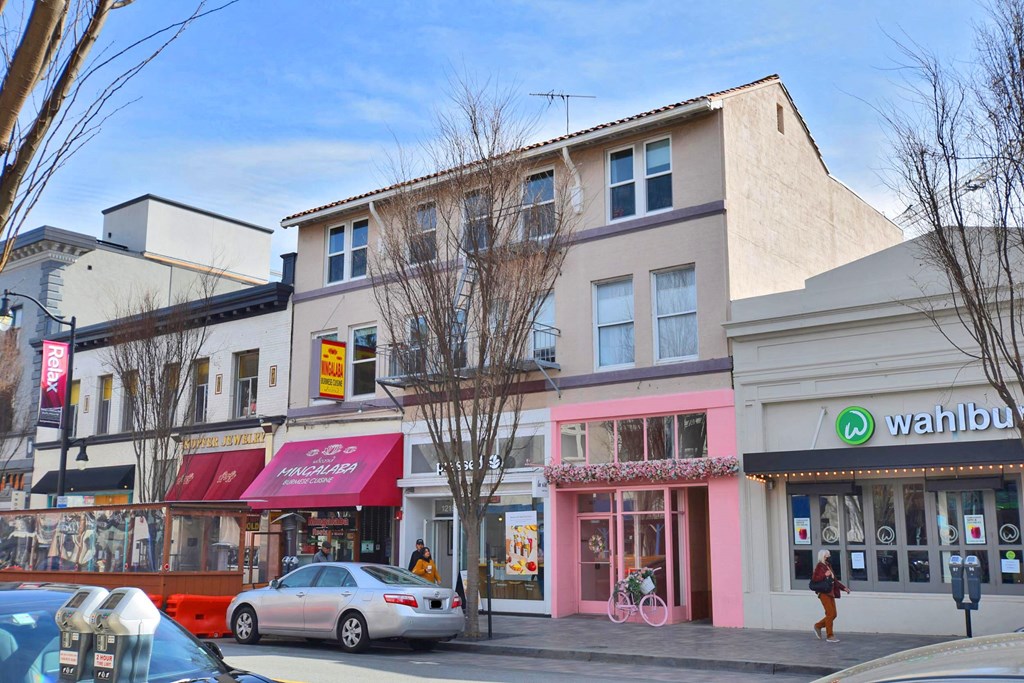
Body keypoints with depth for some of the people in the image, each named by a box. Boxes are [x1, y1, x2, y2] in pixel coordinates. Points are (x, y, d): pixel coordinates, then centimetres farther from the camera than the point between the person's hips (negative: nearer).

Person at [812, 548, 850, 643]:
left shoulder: (828, 566, 15)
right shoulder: (819, 566, -9)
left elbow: (834, 580, 22)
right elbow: (813, 578, -16)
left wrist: (843, 588, 18)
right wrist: (824, 575, -23)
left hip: (831, 593, 8)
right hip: (824, 593, -8)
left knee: (833, 614, 8)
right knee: (830, 614, -8)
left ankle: (818, 626, 25)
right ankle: (829, 636, 0)